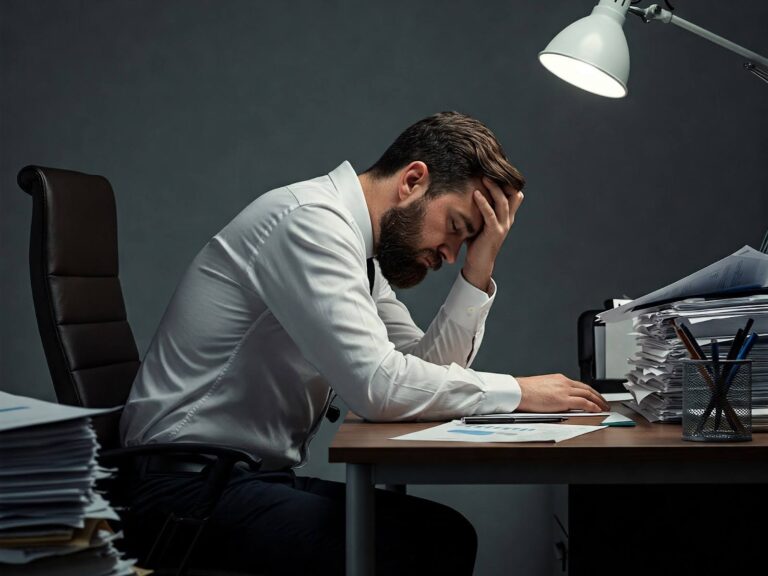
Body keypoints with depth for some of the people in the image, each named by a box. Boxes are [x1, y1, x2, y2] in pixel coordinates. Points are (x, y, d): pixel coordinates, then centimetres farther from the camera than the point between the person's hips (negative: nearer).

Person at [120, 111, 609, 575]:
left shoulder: (363, 249, 11)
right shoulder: (311, 221, -18)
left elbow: (422, 371, 8)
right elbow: (379, 386, -26)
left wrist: (478, 272, 0)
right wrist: (517, 392, -16)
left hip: (262, 475, 9)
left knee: (448, 534, -7)